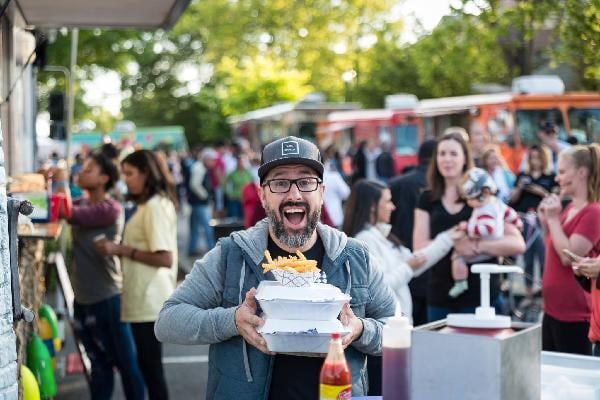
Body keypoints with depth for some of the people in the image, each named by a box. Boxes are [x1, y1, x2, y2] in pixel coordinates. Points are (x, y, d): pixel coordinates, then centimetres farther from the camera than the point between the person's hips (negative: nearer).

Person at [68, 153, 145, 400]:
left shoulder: (111, 209, -15)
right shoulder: (81, 204, 9)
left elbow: (71, 214, -22)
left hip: (107, 298, -7)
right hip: (82, 297, 7)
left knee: (125, 363, 4)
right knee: (98, 364, 17)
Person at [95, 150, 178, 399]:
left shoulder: (155, 206, -15)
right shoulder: (154, 203, 15)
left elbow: (164, 258, -22)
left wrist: (121, 250, -19)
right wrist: (120, 248, 5)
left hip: (149, 300, -10)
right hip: (146, 298, 10)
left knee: (150, 365, -2)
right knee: (148, 363, 16)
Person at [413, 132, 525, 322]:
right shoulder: (427, 199, 8)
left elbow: (518, 244, -6)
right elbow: (419, 247, -2)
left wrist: (477, 246, -19)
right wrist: (453, 243, -18)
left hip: (481, 298, -2)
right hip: (440, 299, 2)